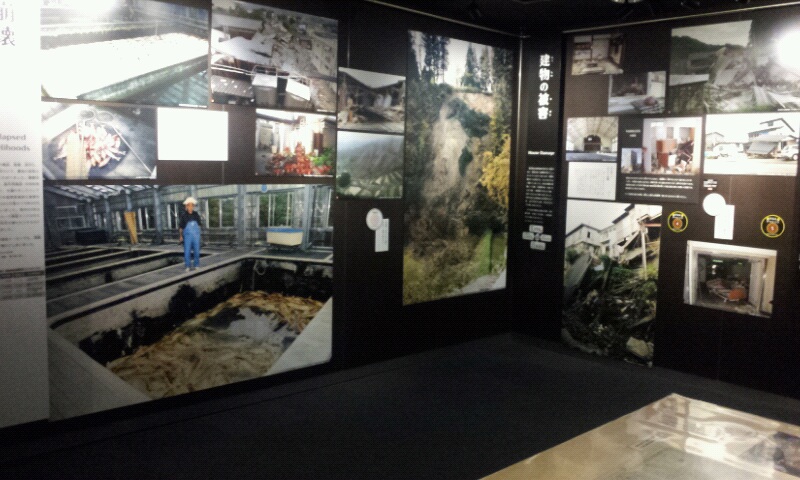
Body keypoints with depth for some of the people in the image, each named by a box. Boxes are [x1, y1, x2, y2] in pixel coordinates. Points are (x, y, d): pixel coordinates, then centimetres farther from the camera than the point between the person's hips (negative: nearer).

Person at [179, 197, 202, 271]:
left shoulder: (196, 214, 2)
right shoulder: (183, 215, -6)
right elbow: (180, 226, -1)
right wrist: (180, 236, -3)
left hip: (196, 235, 3)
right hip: (187, 235, -3)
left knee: (196, 250, 6)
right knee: (187, 251, -2)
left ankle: (196, 265, 17)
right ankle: (188, 266, 8)